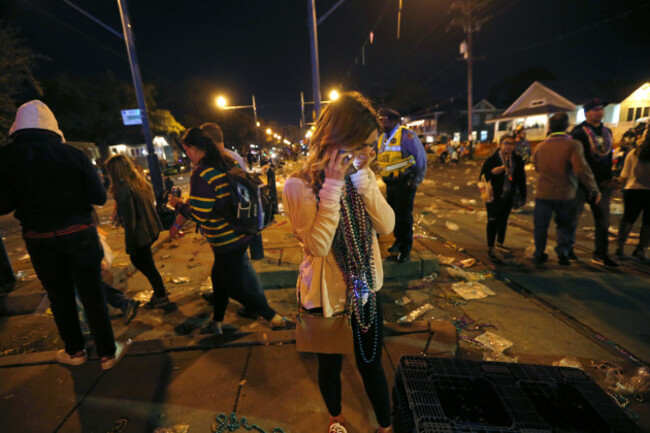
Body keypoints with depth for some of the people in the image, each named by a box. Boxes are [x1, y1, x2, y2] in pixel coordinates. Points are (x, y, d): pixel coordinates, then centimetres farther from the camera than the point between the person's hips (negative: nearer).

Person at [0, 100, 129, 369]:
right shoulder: (74, 155, -7)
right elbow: (99, 197, -6)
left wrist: (30, 195, 15)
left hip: (40, 239, 1)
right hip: (80, 235, -1)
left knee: (60, 298, 17)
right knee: (92, 296, 7)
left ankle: (75, 352, 33)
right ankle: (107, 353, 18)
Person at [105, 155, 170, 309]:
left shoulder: (122, 188, -19)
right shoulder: (141, 181, 6)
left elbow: (129, 218, -20)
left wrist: (130, 244, -13)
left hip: (140, 234, -8)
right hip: (153, 229, 8)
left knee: (146, 266, 8)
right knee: (137, 260, 25)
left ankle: (161, 297, 21)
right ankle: (159, 289, 31)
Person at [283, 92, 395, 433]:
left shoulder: (362, 176, -3)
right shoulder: (299, 184, -20)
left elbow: (387, 226, -13)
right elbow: (317, 245, -29)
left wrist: (363, 178, -22)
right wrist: (332, 184, -31)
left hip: (365, 290, 4)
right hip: (325, 296, -3)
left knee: (371, 365, 20)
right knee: (330, 366, 23)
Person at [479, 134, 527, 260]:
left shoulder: (517, 160, 1)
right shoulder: (491, 160, -12)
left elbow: (521, 179, 7)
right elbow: (483, 177, -11)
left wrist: (522, 195, 5)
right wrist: (493, 172, -30)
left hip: (508, 197, 5)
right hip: (494, 197, -5)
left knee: (503, 220, 18)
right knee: (493, 221, 0)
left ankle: (500, 244, 36)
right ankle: (490, 248, 13)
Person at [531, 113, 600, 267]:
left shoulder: (540, 147, 1)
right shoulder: (573, 145, -11)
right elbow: (582, 170, -18)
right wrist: (594, 189, -9)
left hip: (543, 193, 1)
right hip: (565, 194, -1)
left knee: (541, 226, 11)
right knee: (564, 224, 19)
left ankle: (539, 256, 18)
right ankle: (563, 252, 11)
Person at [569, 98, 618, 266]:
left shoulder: (607, 132, 15)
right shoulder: (579, 132, -8)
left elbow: (609, 157, 21)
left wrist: (608, 178, 16)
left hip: (601, 183, 7)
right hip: (581, 182, -7)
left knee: (603, 219, 8)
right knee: (573, 216, 2)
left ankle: (600, 255, 17)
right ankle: (567, 249, 17)